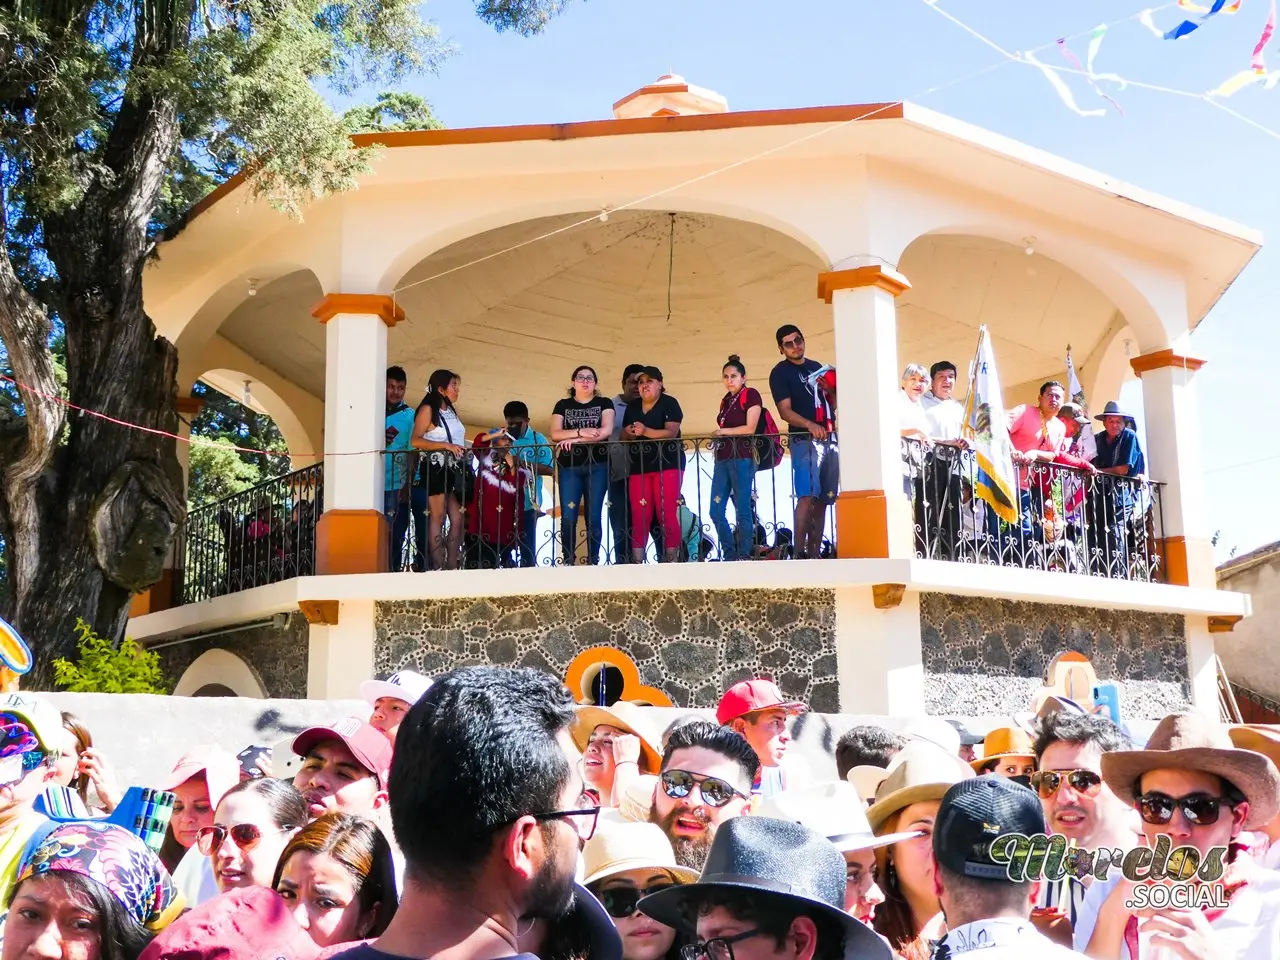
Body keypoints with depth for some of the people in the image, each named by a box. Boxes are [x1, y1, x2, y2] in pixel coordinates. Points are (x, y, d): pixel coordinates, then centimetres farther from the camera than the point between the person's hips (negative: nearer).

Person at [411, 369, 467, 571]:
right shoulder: (428, 409, -4)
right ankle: (438, 566, -6)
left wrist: (463, 451, 8)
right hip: (435, 468, -7)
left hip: (454, 469, 7)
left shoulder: (452, 410, 18)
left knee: (458, 519, 0)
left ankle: (452, 565, 2)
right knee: (438, 517, -7)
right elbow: (416, 441, -13)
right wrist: (445, 445, -19)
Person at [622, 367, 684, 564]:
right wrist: (629, 433, -7)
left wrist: (645, 431, -26)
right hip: (638, 466, 5)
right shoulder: (632, 406, 16)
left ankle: (671, 558, -5)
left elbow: (671, 432, -14)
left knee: (666, 512, -8)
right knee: (639, 514, 0)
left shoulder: (669, 403, -2)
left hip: (666, 464, -5)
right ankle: (637, 560, 0)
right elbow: (624, 435, 17)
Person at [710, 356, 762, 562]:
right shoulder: (726, 400, 20)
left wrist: (723, 431, -3)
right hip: (723, 458, 8)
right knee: (716, 512, 3)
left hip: (742, 458, -7)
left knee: (743, 511, -3)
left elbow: (750, 428, -9)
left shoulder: (751, 395, -1)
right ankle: (729, 555, 12)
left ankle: (744, 555, 3)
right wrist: (718, 435, 1)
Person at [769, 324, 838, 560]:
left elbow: (832, 403, 25)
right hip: (804, 440, -6)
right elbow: (785, 411, -10)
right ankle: (799, 553, -19)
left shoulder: (816, 367, 19)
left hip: (829, 439, 6)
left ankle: (814, 552, 8)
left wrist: (829, 390, 3)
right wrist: (810, 425, -26)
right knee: (806, 496, -18)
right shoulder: (780, 373, 0)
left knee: (823, 499, 4)